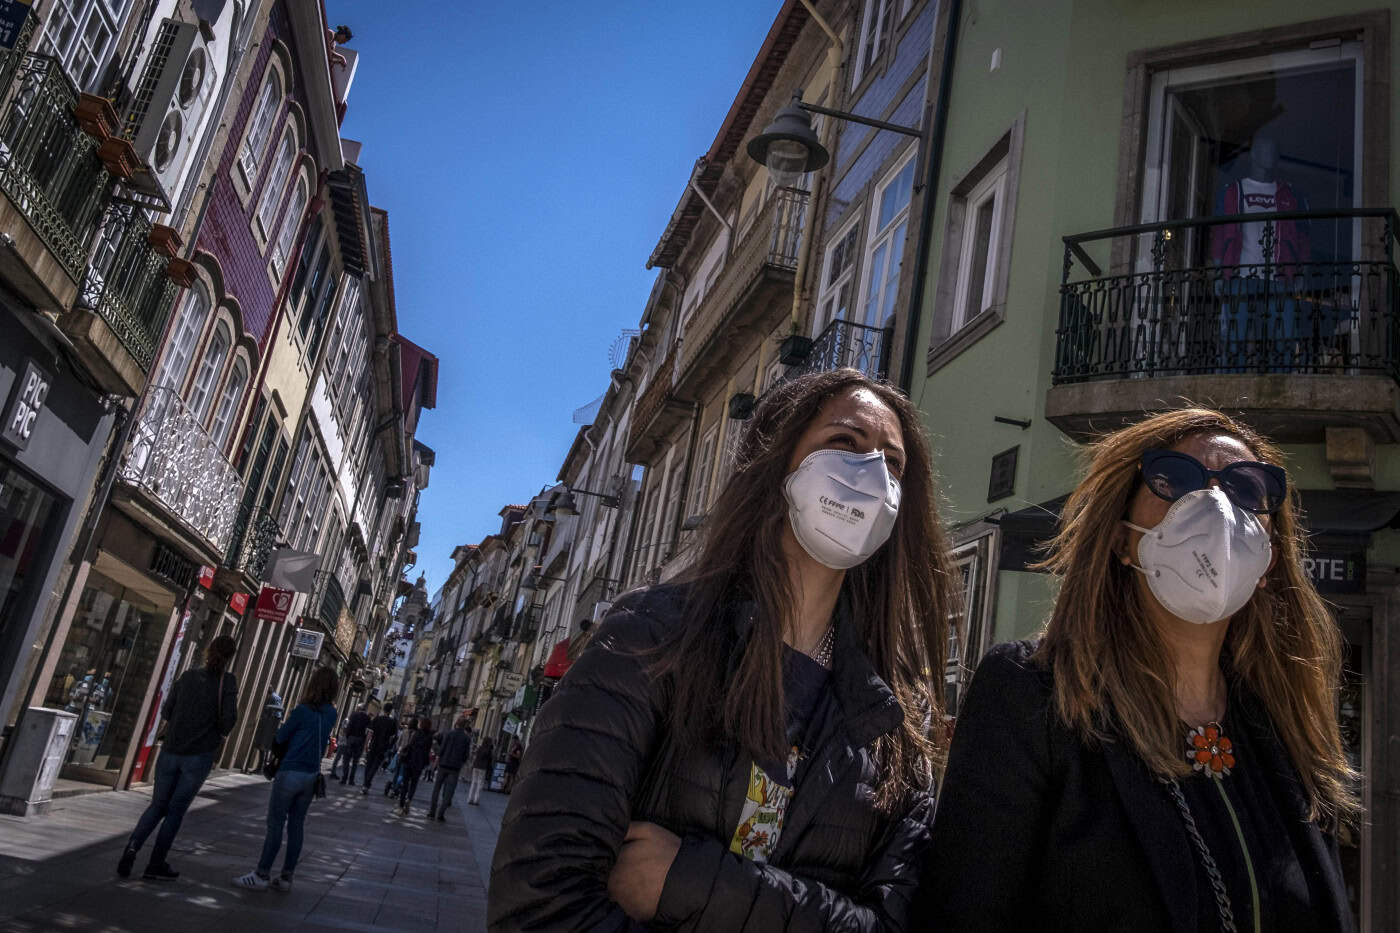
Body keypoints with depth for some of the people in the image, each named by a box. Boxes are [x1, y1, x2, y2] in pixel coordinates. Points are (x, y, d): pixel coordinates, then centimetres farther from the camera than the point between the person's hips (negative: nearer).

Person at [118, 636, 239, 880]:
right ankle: (156, 864, 10)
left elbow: (166, 712, 8)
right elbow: (229, 718, -14)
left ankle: (132, 847, -5)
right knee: (176, 810, 8)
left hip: (170, 752, 3)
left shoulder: (188, 676, 4)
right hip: (199, 756, -3)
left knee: (157, 806, 15)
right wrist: (219, 734, 7)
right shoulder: (227, 681, -8)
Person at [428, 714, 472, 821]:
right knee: (449, 792, 3)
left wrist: (438, 757, 10)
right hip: (455, 767, 0)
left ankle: (431, 812, 12)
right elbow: (466, 754, -1)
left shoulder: (448, 733, -4)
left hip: (443, 764, 0)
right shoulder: (467, 738, -2)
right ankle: (440, 814, -2)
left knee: (436, 789, 12)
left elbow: (442, 748, -6)